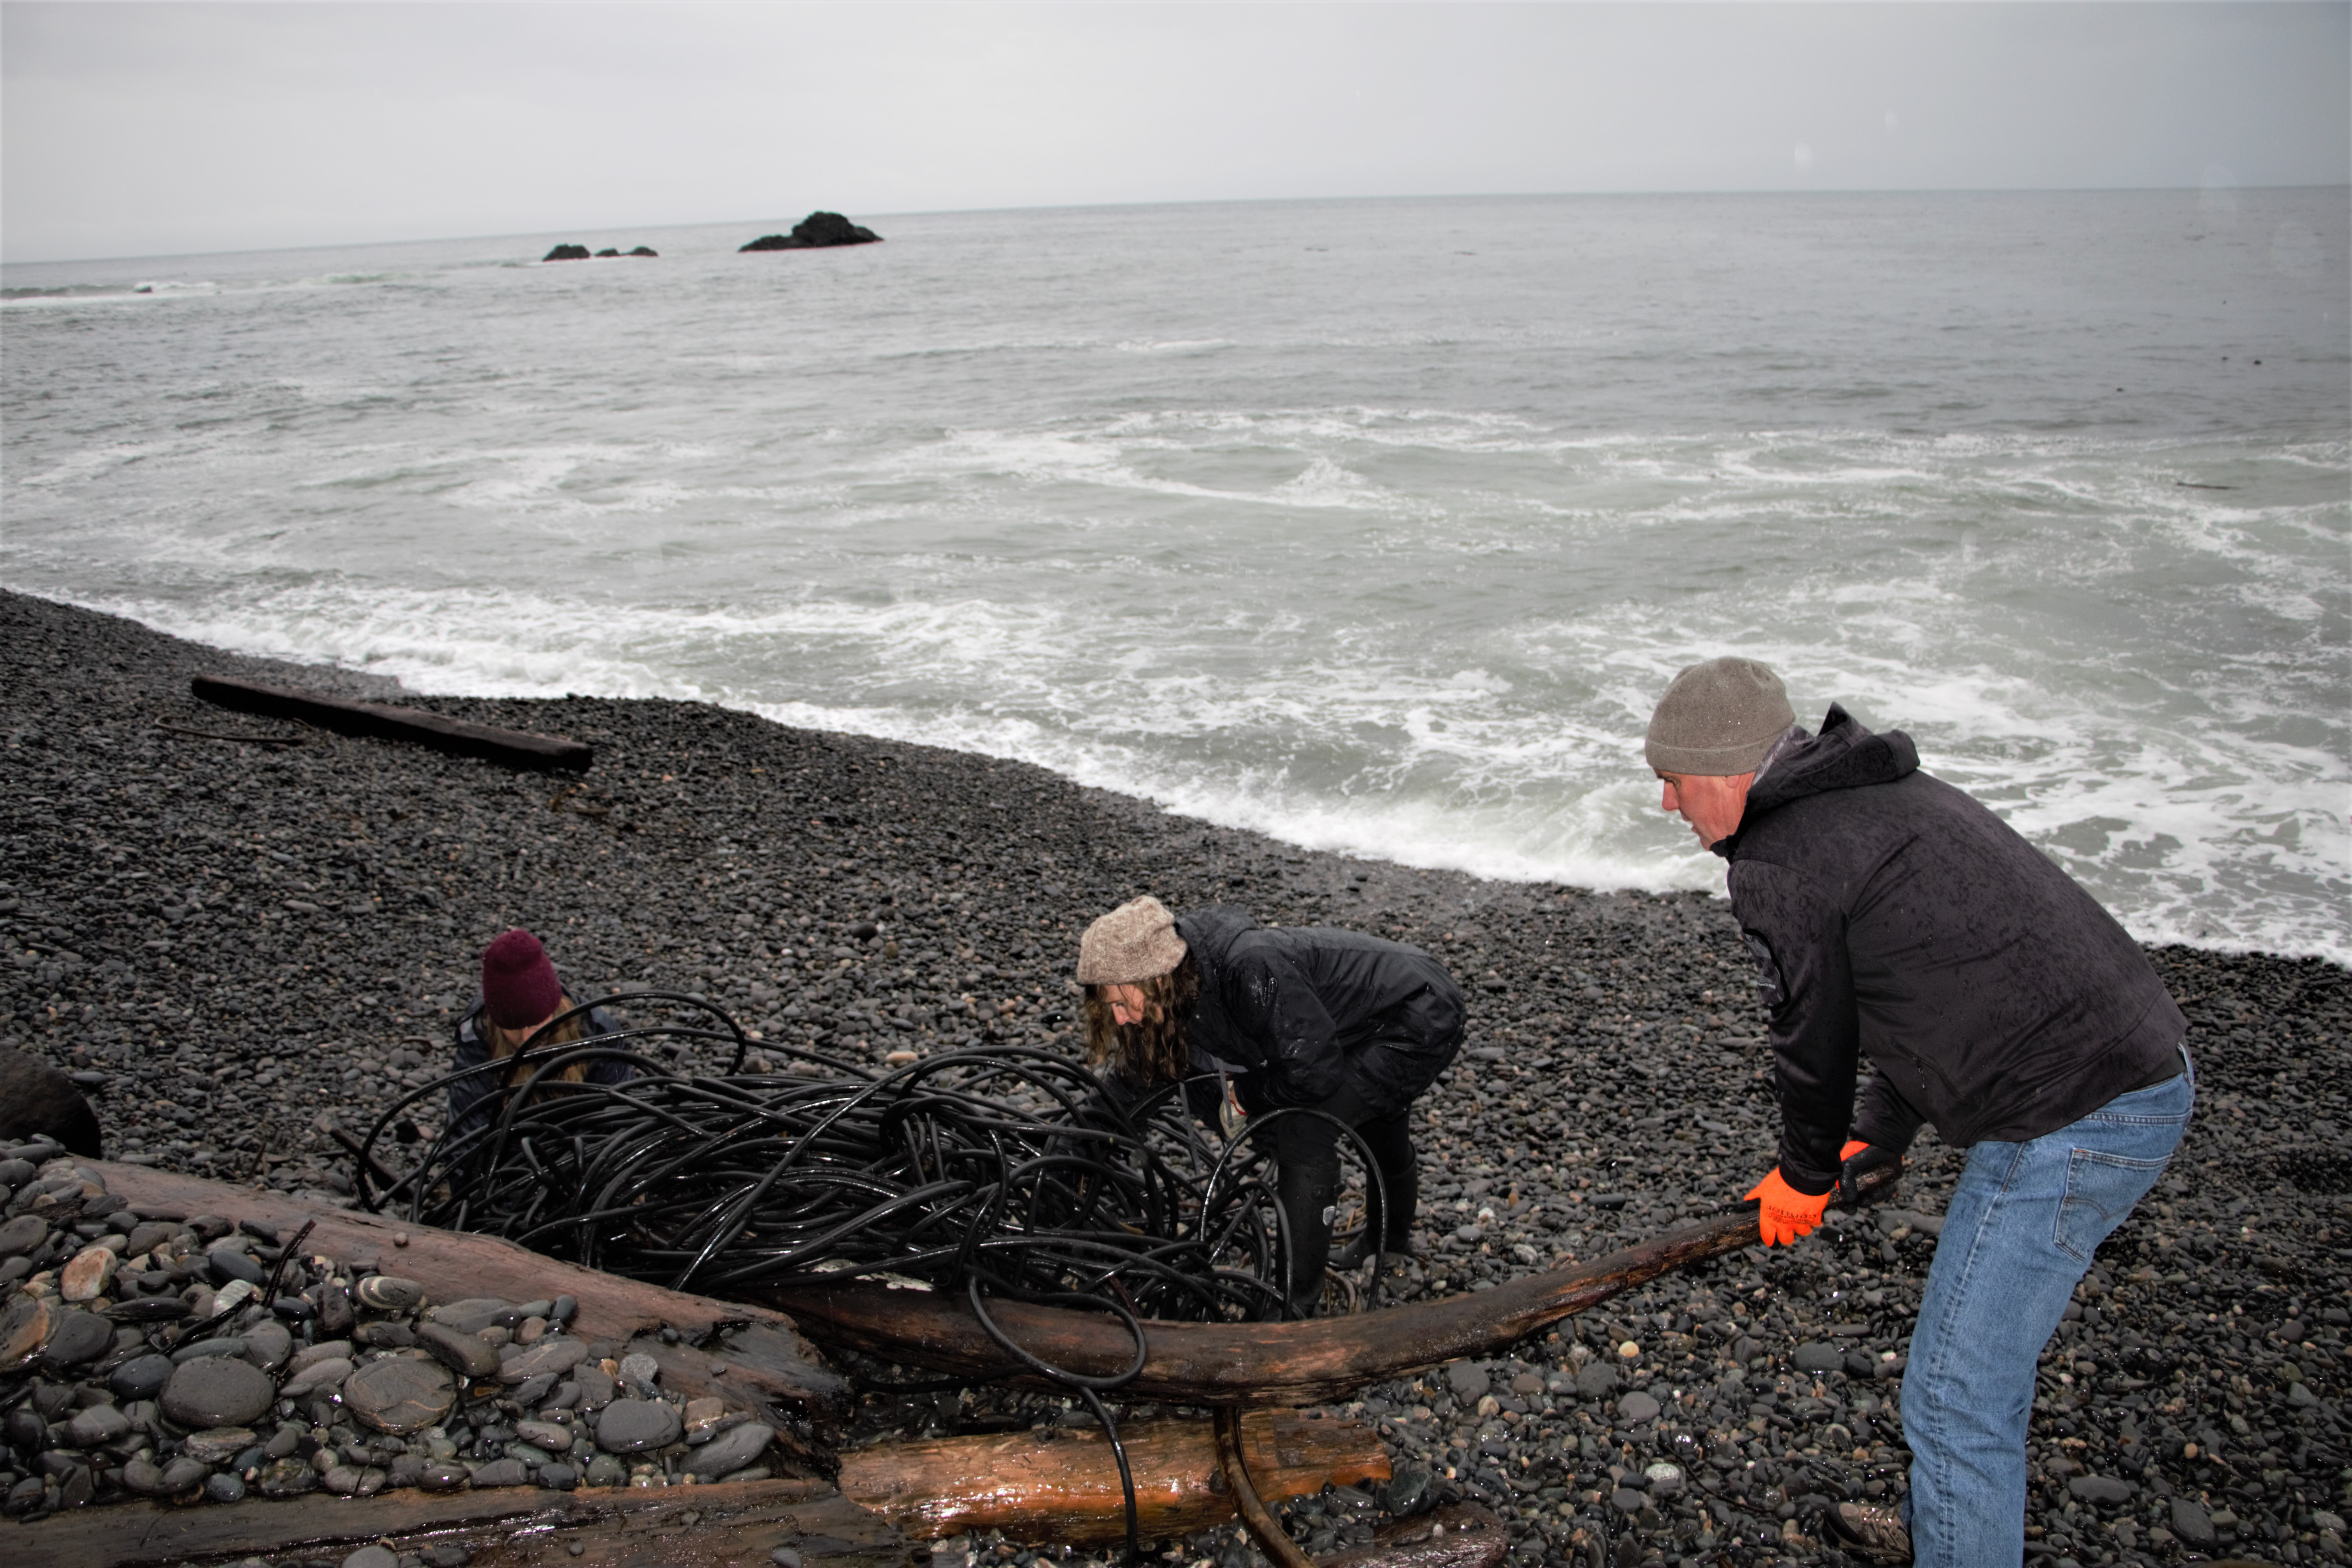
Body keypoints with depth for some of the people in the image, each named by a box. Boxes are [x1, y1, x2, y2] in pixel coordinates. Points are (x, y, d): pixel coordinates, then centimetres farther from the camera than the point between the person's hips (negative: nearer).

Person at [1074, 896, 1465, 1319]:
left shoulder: (1250, 970, -38)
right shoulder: (1181, 993, -12)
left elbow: (1316, 1072, -34)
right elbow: (1137, 1081, -1)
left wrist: (1247, 1095, -17)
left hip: (1424, 1019, -9)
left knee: (1306, 1128, -20)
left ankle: (1294, 1308, -8)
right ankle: (1391, 1242, 61)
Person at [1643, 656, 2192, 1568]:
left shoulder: (1776, 867, -13)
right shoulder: (1889, 794, 17)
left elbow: (1814, 1042, -2)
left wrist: (1805, 1176, 17)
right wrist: (1877, 1139, 28)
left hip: (2062, 1130, -11)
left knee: (1955, 1399, 0)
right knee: (1986, 1346, 26)